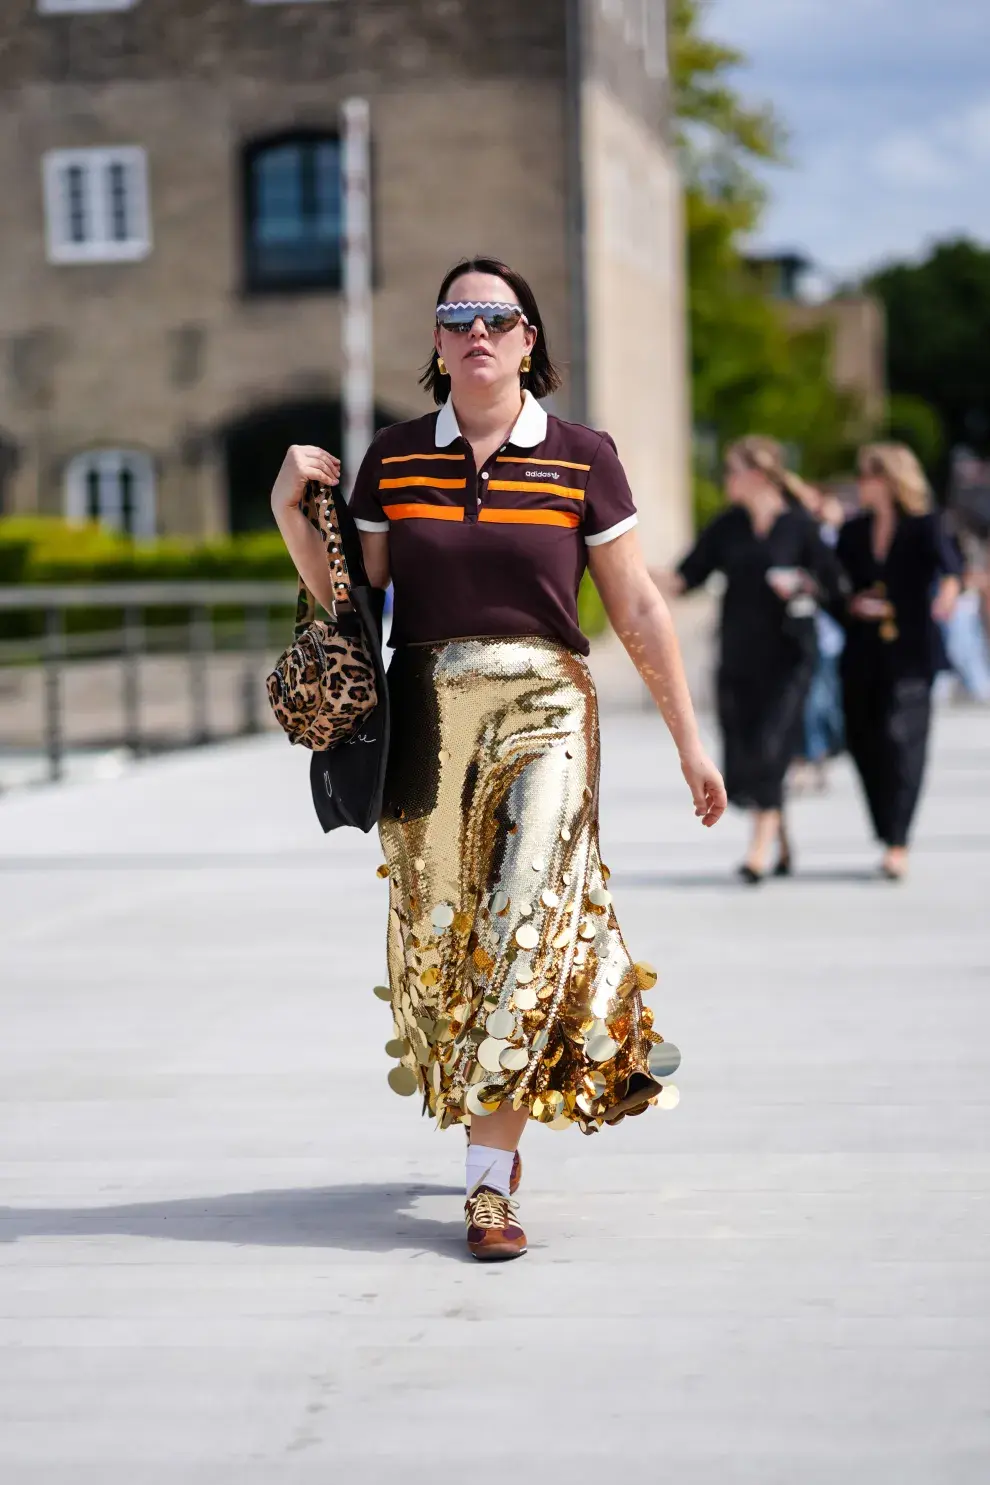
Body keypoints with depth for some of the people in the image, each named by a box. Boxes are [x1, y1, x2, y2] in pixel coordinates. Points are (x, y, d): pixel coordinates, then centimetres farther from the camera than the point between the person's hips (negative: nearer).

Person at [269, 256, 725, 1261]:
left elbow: (637, 610, 4)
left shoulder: (580, 459, 1)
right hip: (425, 718, 2)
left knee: (524, 931, -12)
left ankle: (489, 1183, -10)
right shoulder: (391, 460, 6)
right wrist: (291, 507, -4)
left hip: (540, 714, -2)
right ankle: (496, 1123, 32)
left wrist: (688, 742, 5)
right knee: (439, 937, 7)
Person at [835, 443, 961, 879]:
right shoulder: (853, 532, 11)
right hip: (863, 655, 4)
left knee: (900, 737, -15)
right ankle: (890, 839, 16)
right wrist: (853, 606, -8)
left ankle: (897, 844, -18)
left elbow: (946, 558, -21)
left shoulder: (923, 526, -1)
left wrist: (950, 585, -42)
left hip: (911, 652, -4)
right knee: (864, 742, 2)